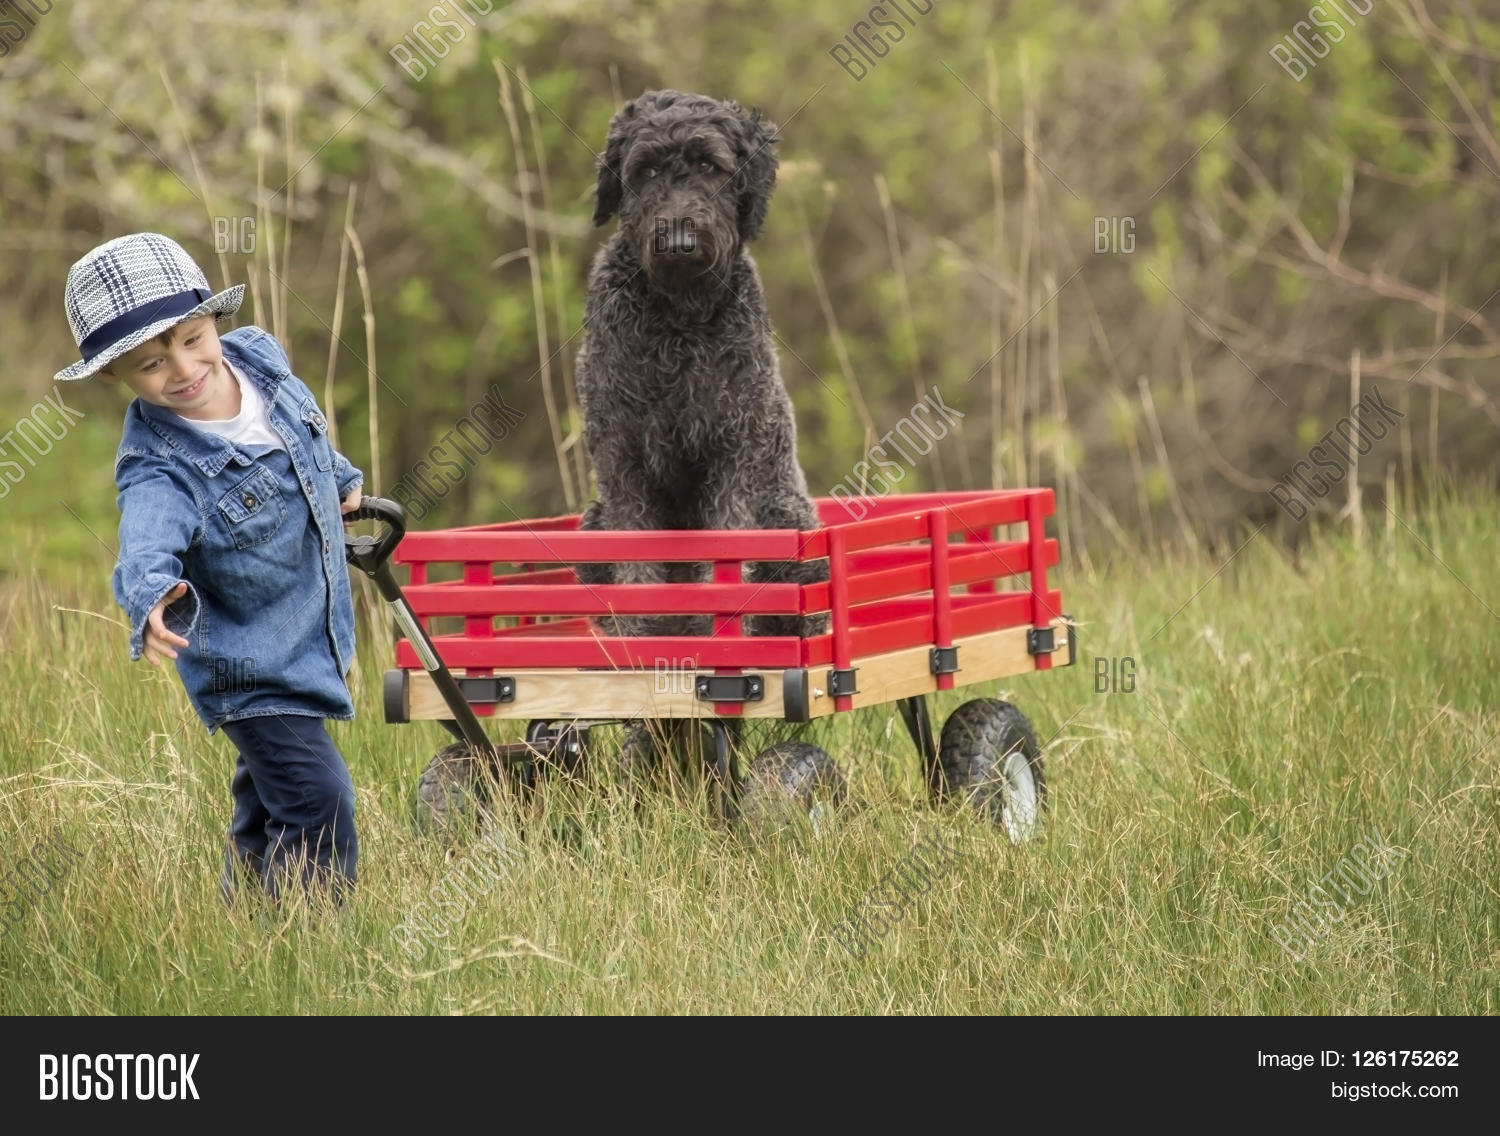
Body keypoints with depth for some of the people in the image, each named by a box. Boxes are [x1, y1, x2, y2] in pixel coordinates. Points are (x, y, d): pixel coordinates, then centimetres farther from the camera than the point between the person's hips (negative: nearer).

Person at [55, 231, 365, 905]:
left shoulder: (261, 358, -10)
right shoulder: (161, 470, -30)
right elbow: (146, 546, -49)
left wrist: (338, 478, 32)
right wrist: (153, 597, -72)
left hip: (313, 639, 7)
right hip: (249, 666, -7)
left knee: (268, 806, 22)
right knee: (320, 805, -16)